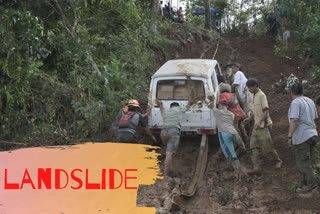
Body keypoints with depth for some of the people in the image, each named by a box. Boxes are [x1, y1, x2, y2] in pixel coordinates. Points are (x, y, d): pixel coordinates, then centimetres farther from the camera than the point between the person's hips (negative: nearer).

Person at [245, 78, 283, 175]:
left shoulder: (262, 96, -14)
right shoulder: (254, 96, 13)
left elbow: (266, 111, -20)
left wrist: (260, 122, -30)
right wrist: (250, 118, 8)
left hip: (264, 125, -8)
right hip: (257, 126, 8)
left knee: (267, 146, 1)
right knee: (254, 147, -2)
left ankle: (278, 161, 24)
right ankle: (257, 168, -5)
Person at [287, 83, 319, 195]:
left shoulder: (295, 103, -12)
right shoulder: (310, 101, 12)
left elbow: (294, 121, -20)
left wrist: (290, 137, -15)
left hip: (301, 137, -8)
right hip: (312, 134, 8)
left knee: (302, 162, -3)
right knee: (306, 161, 13)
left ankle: (312, 182, -12)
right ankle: (304, 184, 15)